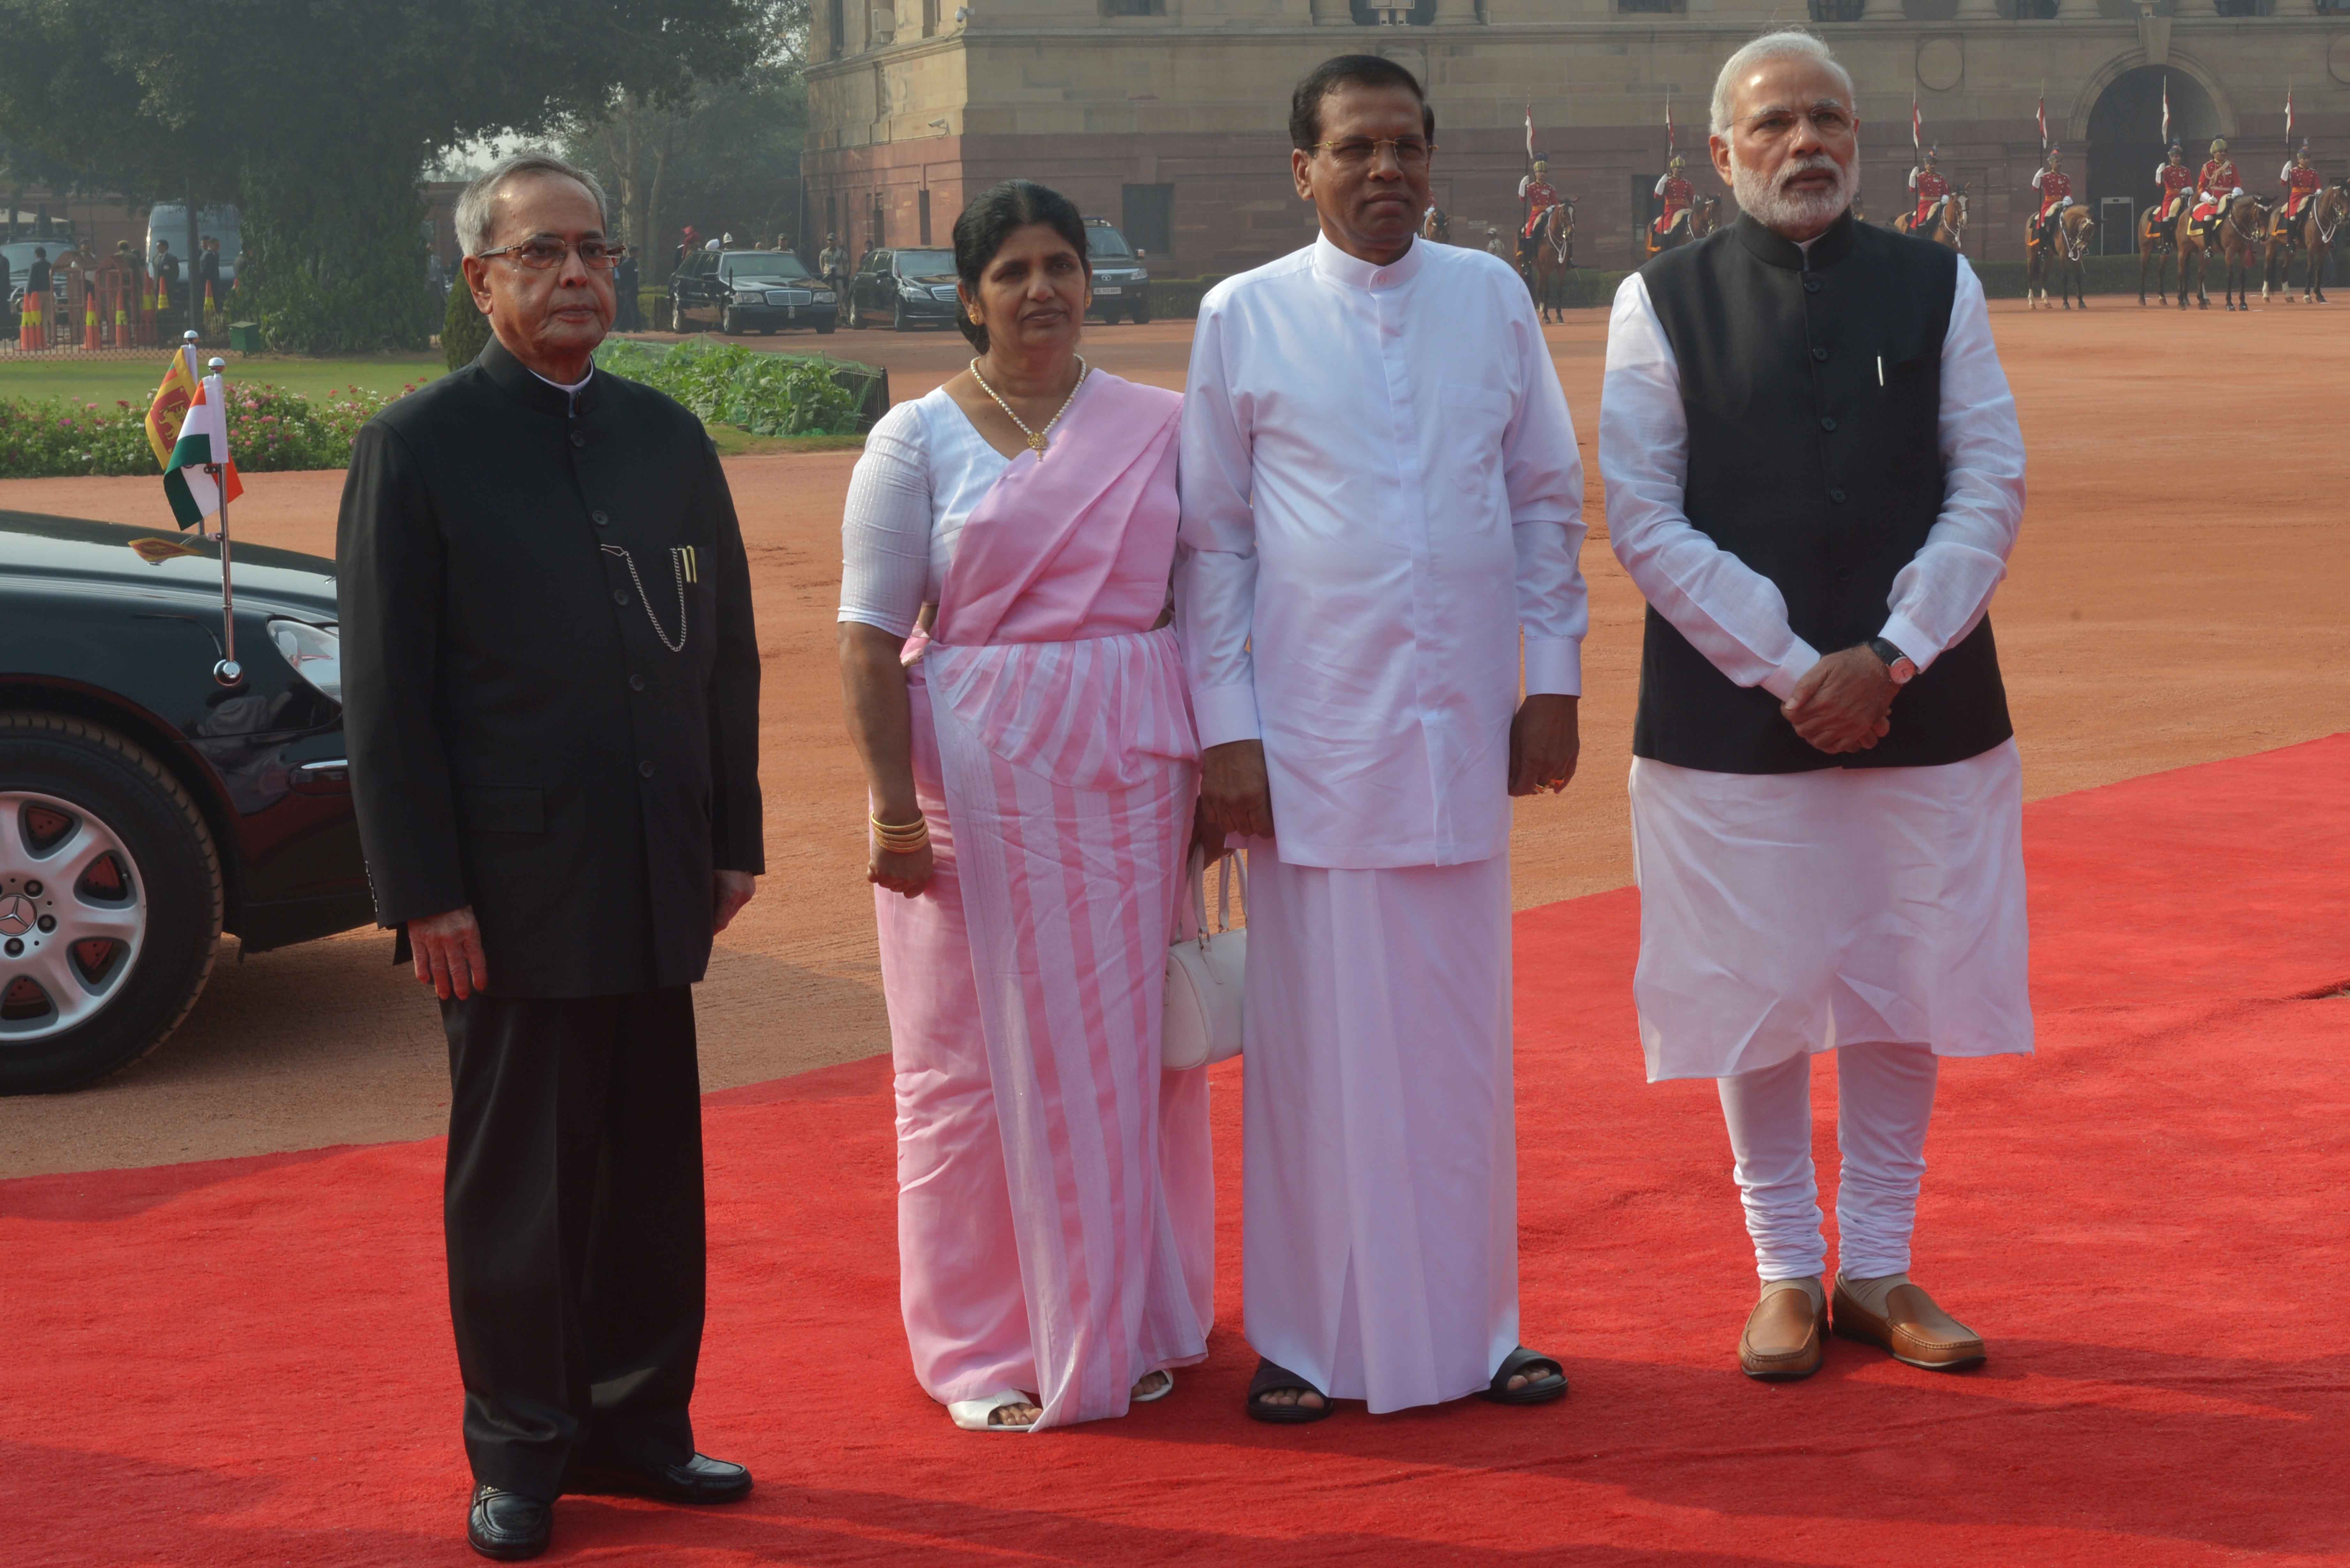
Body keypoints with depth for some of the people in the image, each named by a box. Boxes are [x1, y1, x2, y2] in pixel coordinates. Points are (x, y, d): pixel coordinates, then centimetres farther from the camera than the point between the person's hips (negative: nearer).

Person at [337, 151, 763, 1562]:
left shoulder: (670, 439, 11)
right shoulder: (418, 449, -4)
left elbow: (726, 650, 14)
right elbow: (385, 691, -7)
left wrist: (735, 839, 9)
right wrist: (425, 892, -12)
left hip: (656, 888, 5)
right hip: (513, 890, -5)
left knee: (655, 1174, 10)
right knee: (517, 1181, 5)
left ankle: (636, 1422, 23)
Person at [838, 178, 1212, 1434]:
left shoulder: (1158, 426, 8)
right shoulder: (918, 439, 0)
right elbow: (871, 639, -5)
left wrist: (1220, 763, 5)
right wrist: (893, 803, -13)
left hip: (1129, 769, 3)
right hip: (977, 775, -2)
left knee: (1128, 1041, 8)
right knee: (980, 1055, 2)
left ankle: (1125, 1324, 22)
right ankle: (985, 1348, 14)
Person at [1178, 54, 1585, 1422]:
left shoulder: (1493, 298, 6)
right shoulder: (1247, 319, 0)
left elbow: (1548, 498, 11)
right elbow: (1212, 537, 1)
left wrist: (1556, 678, 7)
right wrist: (1225, 729, -3)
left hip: (1464, 725, 2)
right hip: (1311, 732, -2)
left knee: (1464, 1035, 7)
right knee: (1318, 1033, 2)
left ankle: (1470, 1325, 17)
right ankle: (1310, 1340, 12)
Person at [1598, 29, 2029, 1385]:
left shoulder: (1938, 287, 5)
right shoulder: (1662, 305, 0)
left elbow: (1991, 488, 0)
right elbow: (1648, 521, -5)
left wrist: (1886, 658, -11)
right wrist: (1791, 670, -12)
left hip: (1922, 704, 2)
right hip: (1731, 713, -2)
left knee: (1904, 988, 8)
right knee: (1759, 997, 4)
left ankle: (1879, 1269, 22)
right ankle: (1787, 1274, 19)